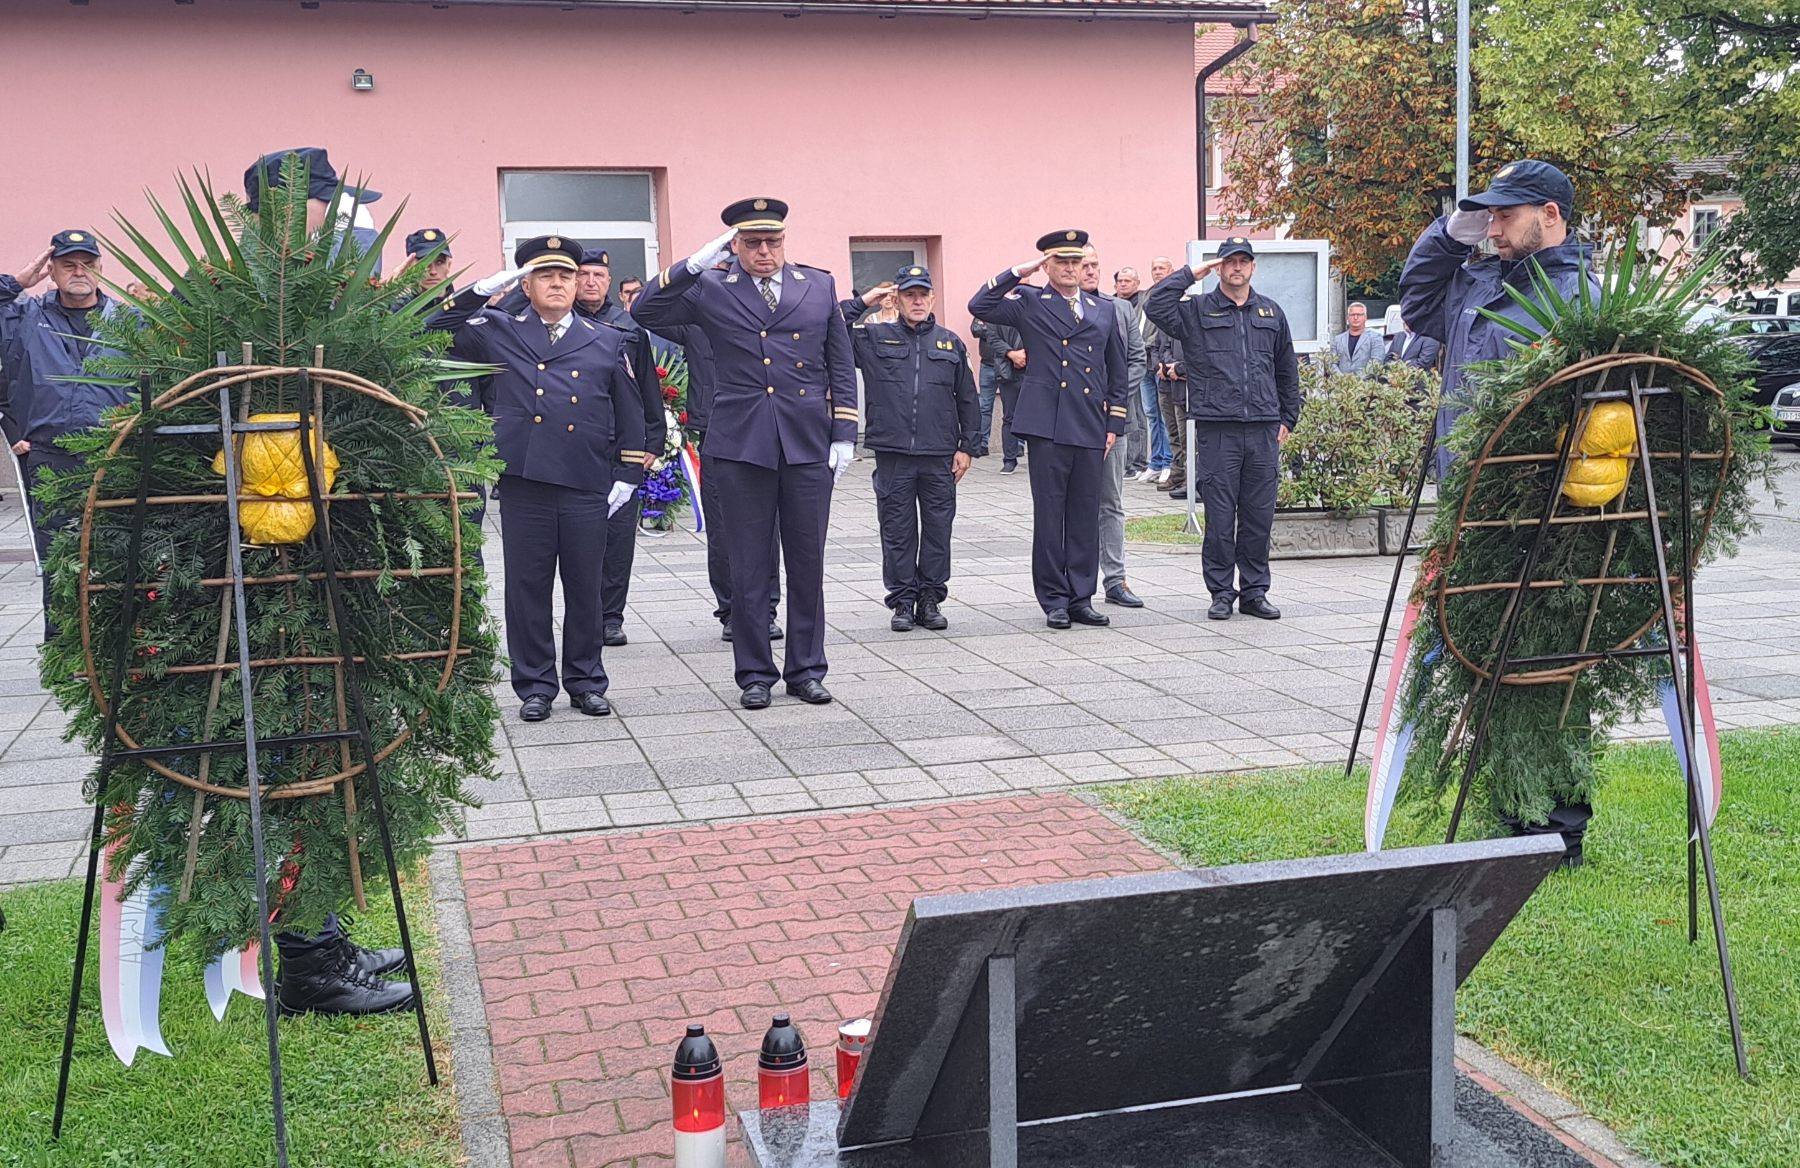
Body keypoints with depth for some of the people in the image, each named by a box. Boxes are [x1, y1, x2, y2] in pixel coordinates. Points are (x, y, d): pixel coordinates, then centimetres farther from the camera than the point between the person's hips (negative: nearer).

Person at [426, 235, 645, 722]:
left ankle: (586, 682, 19)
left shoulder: (609, 341, 12)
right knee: (527, 589, 3)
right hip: (523, 483, -1)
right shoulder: (497, 333, 9)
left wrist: (626, 476, 6)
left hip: (587, 487, 1)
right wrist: (484, 289, -3)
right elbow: (435, 330, 4)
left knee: (584, 588, 6)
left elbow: (630, 413, 13)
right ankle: (535, 687, 14)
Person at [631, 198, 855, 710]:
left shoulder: (819, 286, 10)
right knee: (749, 570, 4)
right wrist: (695, 263, -13)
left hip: (808, 445, 2)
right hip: (742, 446, -2)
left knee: (808, 565, 7)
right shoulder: (712, 290, 3)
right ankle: (755, 674, 15)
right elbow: (644, 312, -6)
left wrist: (844, 436, 5)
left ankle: (806, 669, 19)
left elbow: (841, 366, 12)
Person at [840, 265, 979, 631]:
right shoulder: (874, 339, 6)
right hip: (893, 454, -1)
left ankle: (930, 599, 14)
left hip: (940, 455, 1)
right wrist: (863, 302, -3)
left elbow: (967, 399, 13)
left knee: (938, 529, 4)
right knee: (897, 530, 3)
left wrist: (967, 447, 7)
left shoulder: (951, 343, 11)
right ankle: (902, 601, 12)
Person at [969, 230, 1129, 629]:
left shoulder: (1103, 310, 17)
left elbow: (1118, 372, 19)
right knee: (1049, 514, -1)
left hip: (1091, 428, 4)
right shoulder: (1029, 303, 6)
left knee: (1086, 515, 6)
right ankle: (1053, 600, 7)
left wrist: (1114, 424, 12)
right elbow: (979, 307, -8)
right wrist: (1018, 272, -7)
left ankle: (1081, 598, 13)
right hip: (1047, 426, -4)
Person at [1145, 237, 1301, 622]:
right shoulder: (1197, 311, 6)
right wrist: (1190, 274, -5)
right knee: (1220, 516, -2)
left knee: (1260, 515, 6)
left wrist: (1288, 418, 17)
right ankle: (1221, 592, 8)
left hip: (1263, 430, 3)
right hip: (1217, 429, -3)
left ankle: (1254, 592, 15)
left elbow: (1287, 370, 22)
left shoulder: (1271, 313, 17)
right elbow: (1155, 306, -13)